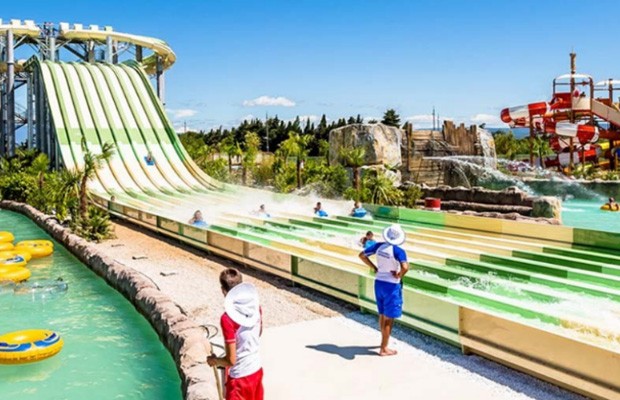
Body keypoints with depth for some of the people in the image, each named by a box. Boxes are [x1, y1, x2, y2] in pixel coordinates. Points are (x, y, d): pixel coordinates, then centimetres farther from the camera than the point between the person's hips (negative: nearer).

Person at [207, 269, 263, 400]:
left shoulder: (228, 318, -28)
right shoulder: (255, 306, -8)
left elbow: (231, 360, -23)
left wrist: (214, 360, -4)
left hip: (239, 377, -6)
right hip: (256, 370, 6)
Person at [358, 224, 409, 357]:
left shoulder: (379, 246, -3)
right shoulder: (398, 251, -20)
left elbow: (362, 255, 5)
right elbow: (405, 267, -35)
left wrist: (374, 268, 7)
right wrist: (399, 276, -16)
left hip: (378, 282, 6)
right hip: (391, 286, -6)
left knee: (382, 314, 23)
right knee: (389, 318, 6)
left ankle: (384, 341, 40)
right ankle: (384, 348, 14)